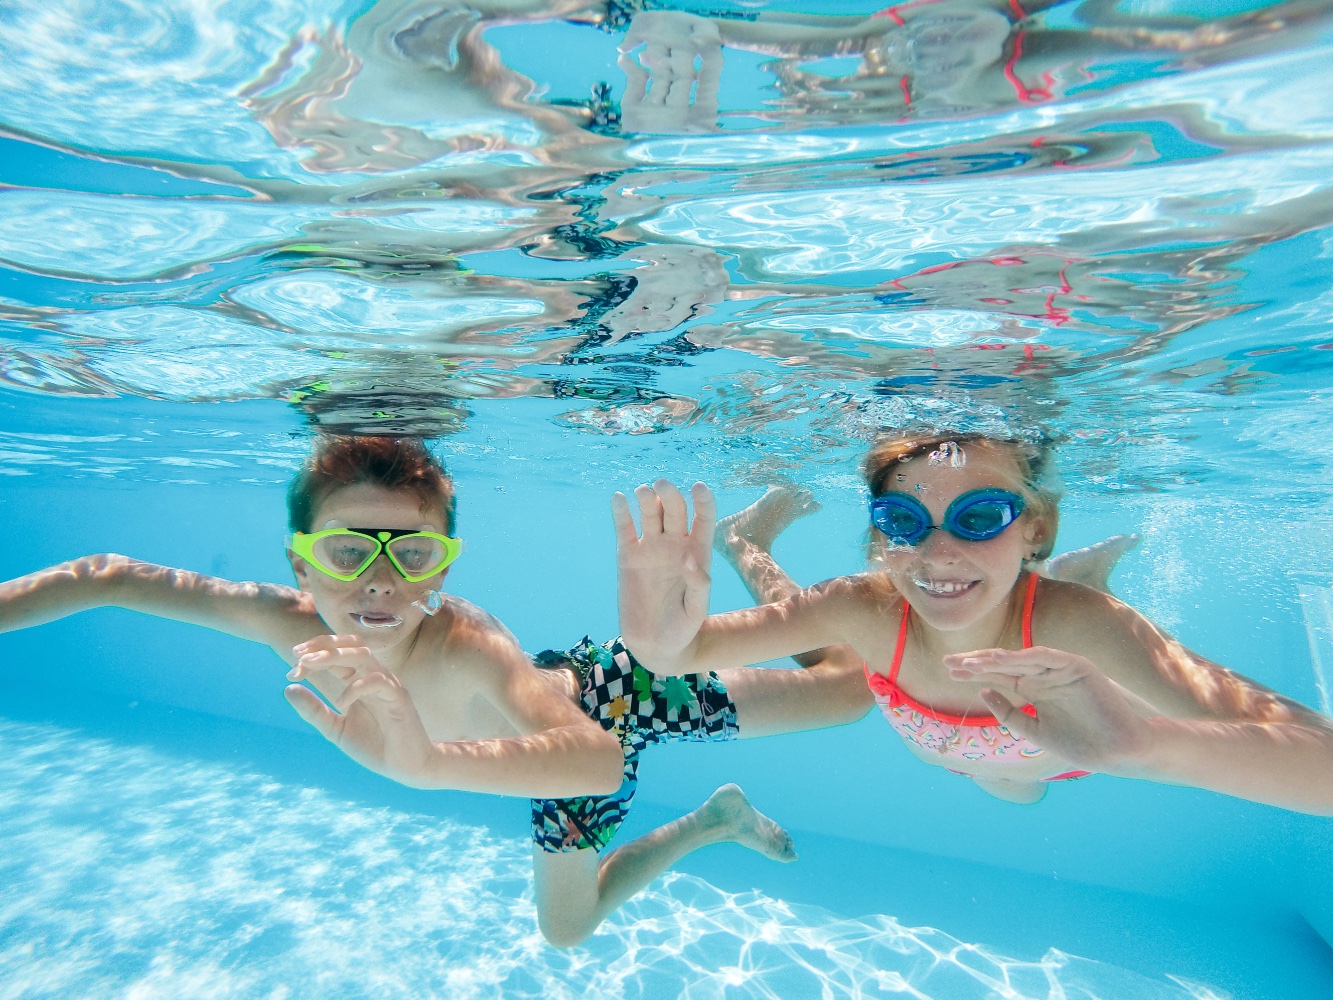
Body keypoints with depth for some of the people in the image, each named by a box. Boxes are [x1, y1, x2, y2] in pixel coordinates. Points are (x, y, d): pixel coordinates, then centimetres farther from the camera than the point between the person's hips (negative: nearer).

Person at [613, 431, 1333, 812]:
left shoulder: (1073, 628, -44)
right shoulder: (867, 611, -39)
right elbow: (687, 653, -38)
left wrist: (1146, 742, -71)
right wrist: (657, 640, -61)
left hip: (1054, 751, -1)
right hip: (945, 750, 2)